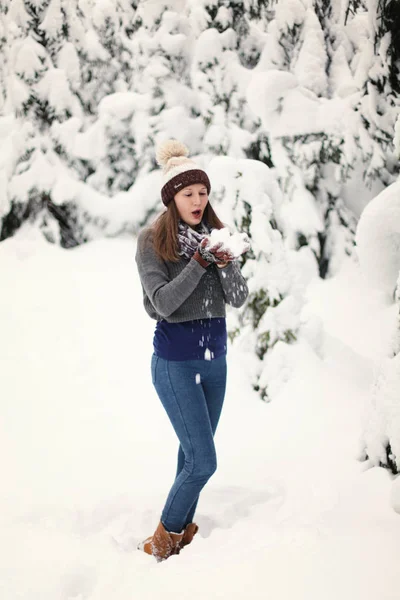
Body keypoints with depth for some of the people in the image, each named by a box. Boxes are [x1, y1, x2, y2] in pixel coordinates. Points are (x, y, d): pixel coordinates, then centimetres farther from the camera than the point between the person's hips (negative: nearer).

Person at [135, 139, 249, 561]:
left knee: (193, 451, 16)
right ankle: (164, 538, 15)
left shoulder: (216, 236, 3)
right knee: (203, 461, -6)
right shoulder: (152, 241, -10)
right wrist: (200, 260, -26)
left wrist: (224, 263, -22)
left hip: (215, 357, 5)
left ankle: (185, 527, 34)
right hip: (175, 360, -5)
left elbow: (239, 299, -4)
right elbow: (163, 302, -19)